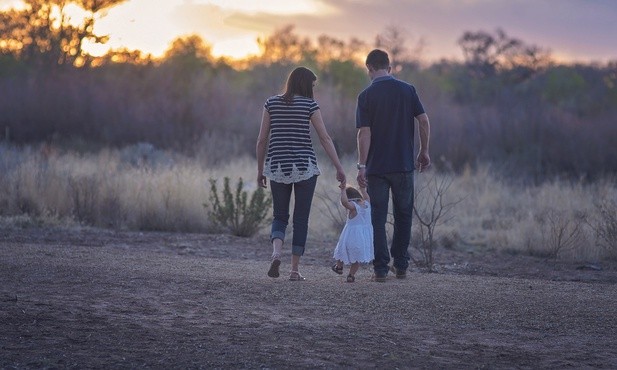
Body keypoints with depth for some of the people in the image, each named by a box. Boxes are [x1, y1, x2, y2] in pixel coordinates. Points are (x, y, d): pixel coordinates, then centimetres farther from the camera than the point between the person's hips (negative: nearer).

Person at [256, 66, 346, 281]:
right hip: (305, 167, -2)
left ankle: (276, 253, -16)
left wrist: (260, 169, 12)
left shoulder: (272, 103, 4)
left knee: (279, 217, 12)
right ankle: (295, 270, 6)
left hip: (277, 167, 2)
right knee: (301, 219, 7)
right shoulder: (309, 105, -3)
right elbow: (325, 138, -5)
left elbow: (262, 140, 4)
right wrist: (339, 168, -2)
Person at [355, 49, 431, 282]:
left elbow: (364, 132, -11)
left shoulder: (366, 95, -5)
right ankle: (401, 266, 17)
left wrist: (361, 165, -10)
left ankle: (381, 269, 0)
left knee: (378, 219, 4)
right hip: (404, 165, 2)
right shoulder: (407, 90, 2)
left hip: (376, 167, -2)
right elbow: (424, 121, -2)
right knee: (403, 215, 15)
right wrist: (424, 152, 8)